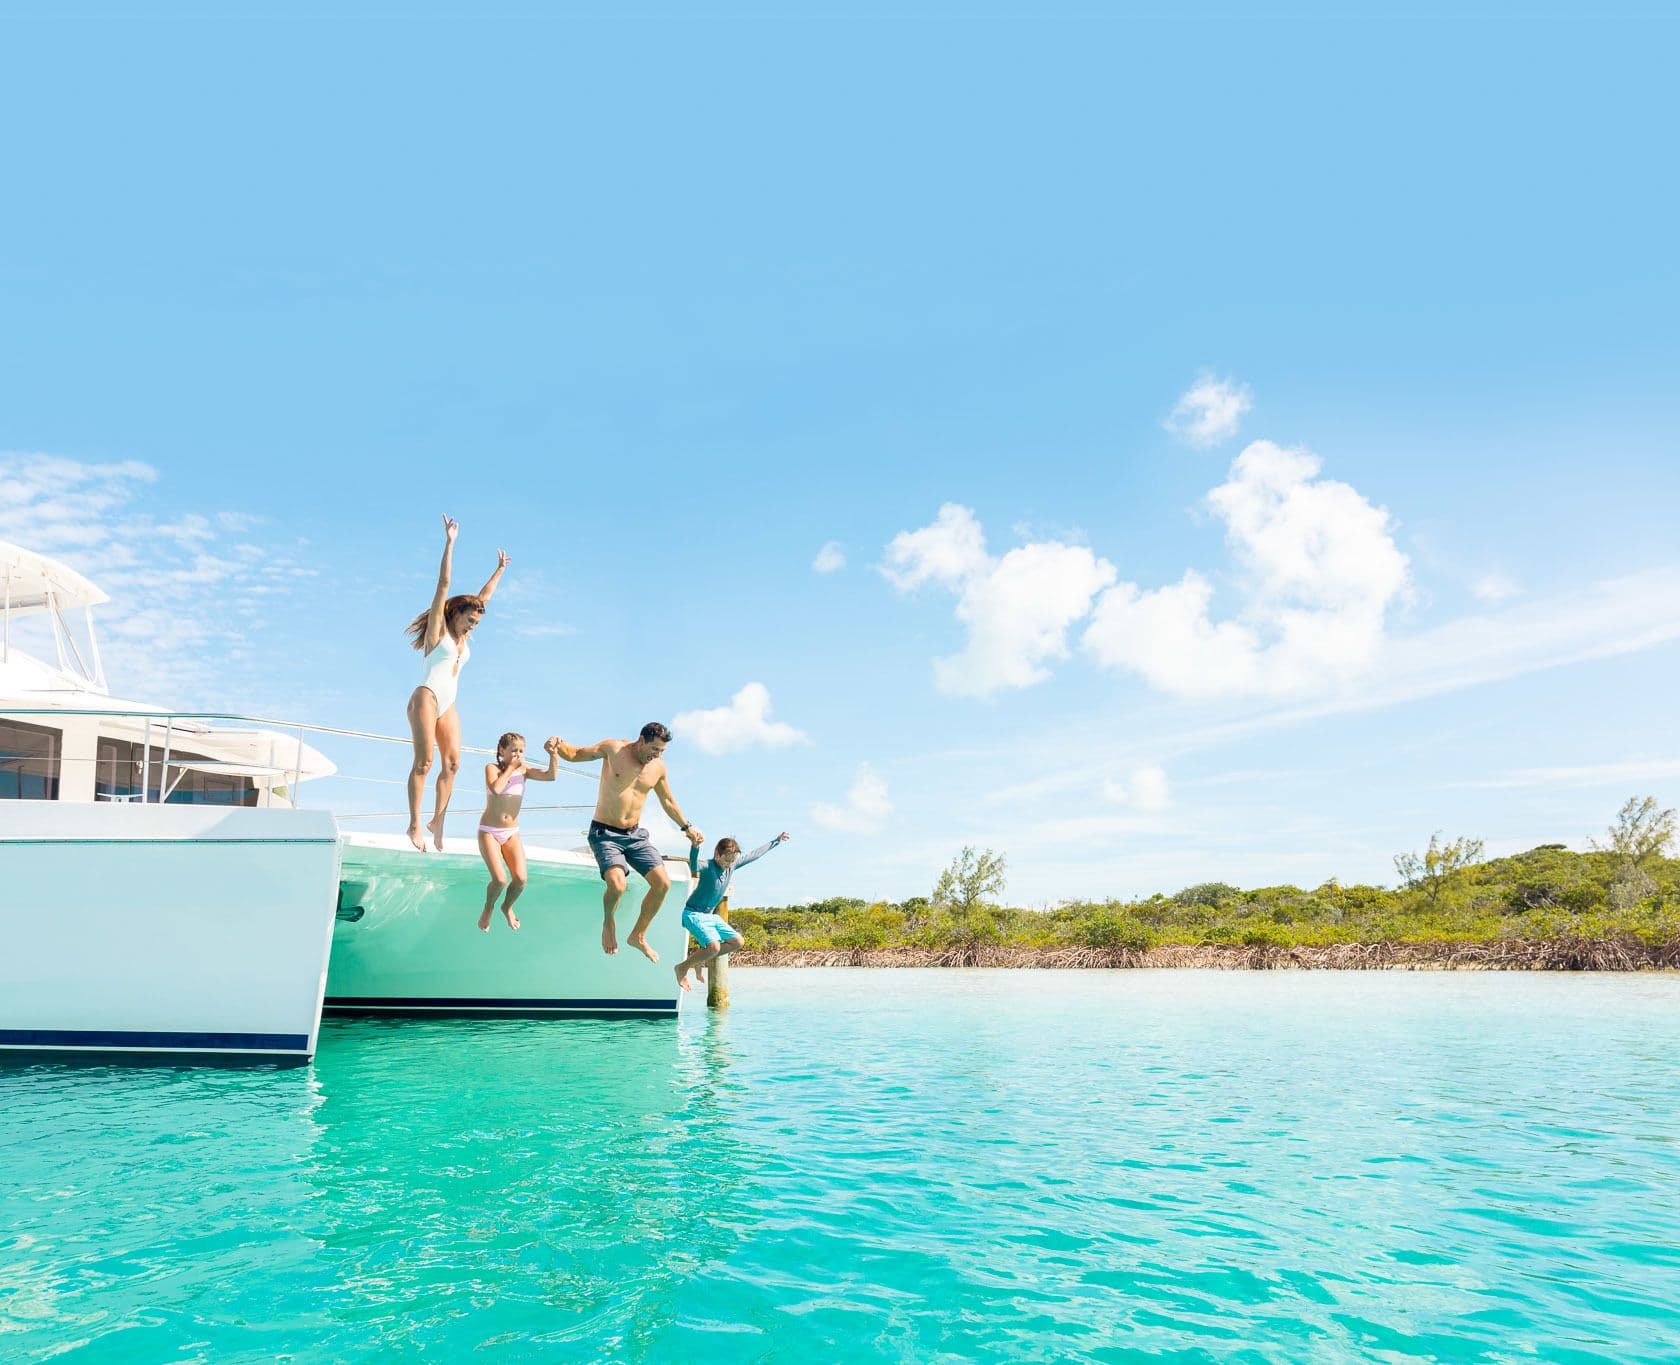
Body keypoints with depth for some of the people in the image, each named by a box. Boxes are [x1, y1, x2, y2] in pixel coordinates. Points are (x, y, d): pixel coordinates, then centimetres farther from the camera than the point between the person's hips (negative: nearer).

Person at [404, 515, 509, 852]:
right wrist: (450, 543, -10)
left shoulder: (463, 636, 18)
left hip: (448, 705, 7)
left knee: (452, 762, -4)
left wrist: (499, 569, 33)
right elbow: (444, 584, -5)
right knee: (424, 761, -11)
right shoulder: (438, 628, 1)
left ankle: (438, 820, 1)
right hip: (426, 698, -7)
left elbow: (484, 597, 27)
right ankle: (414, 824, -9)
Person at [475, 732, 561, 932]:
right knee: (500, 880, -18)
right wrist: (511, 767, -20)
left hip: (512, 833, 3)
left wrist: (554, 754, -29)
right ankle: (488, 908, 15)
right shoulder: (492, 768, -8)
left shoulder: (523, 770, 1)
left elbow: (551, 776, -14)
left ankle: (507, 907, 23)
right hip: (489, 832, -3)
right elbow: (496, 788, -29)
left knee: (520, 879, -10)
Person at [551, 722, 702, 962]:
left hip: (635, 834, 5)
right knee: (617, 883, -28)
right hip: (605, 834, -5)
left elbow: (668, 801, 19)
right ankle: (608, 922, 6)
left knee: (662, 883, -7)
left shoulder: (659, 767, 2)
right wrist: (559, 746, -22)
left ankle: (638, 936, 14)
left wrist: (686, 827, 24)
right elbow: (574, 754, -1)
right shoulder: (613, 749, -10)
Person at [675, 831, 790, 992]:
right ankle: (682, 967, -5)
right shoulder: (707, 866, -23)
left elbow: (754, 854, 13)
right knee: (714, 947, -26)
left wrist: (775, 841, 21)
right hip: (693, 914, -9)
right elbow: (694, 866, -47)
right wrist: (695, 846, -69)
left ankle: (699, 958, 15)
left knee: (737, 941, 5)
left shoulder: (733, 864, 0)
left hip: (711, 915, 9)